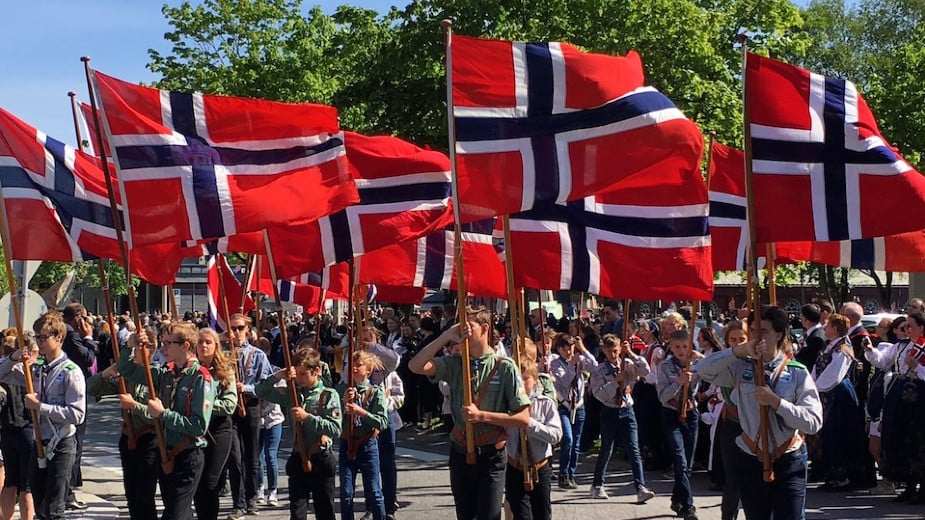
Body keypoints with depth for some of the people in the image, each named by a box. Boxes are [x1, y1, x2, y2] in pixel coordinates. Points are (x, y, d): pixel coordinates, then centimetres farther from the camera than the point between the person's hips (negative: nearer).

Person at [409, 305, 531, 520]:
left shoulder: (505, 367, -8)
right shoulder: (454, 363, 2)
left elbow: (523, 419, -10)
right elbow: (416, 366, -12)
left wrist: (482, 415, -17)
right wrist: (446, 336, -14)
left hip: (490, 456, -4)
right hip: (460, 452, 4)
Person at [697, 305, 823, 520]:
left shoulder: (797, 373, -5)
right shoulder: (741, 368, 1)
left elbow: (813, 422, -13)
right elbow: (704, 369, -14)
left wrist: (776, 401, -22)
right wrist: (740, 350, -20)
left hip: (788, 462, -2)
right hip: (750, 460, 2)